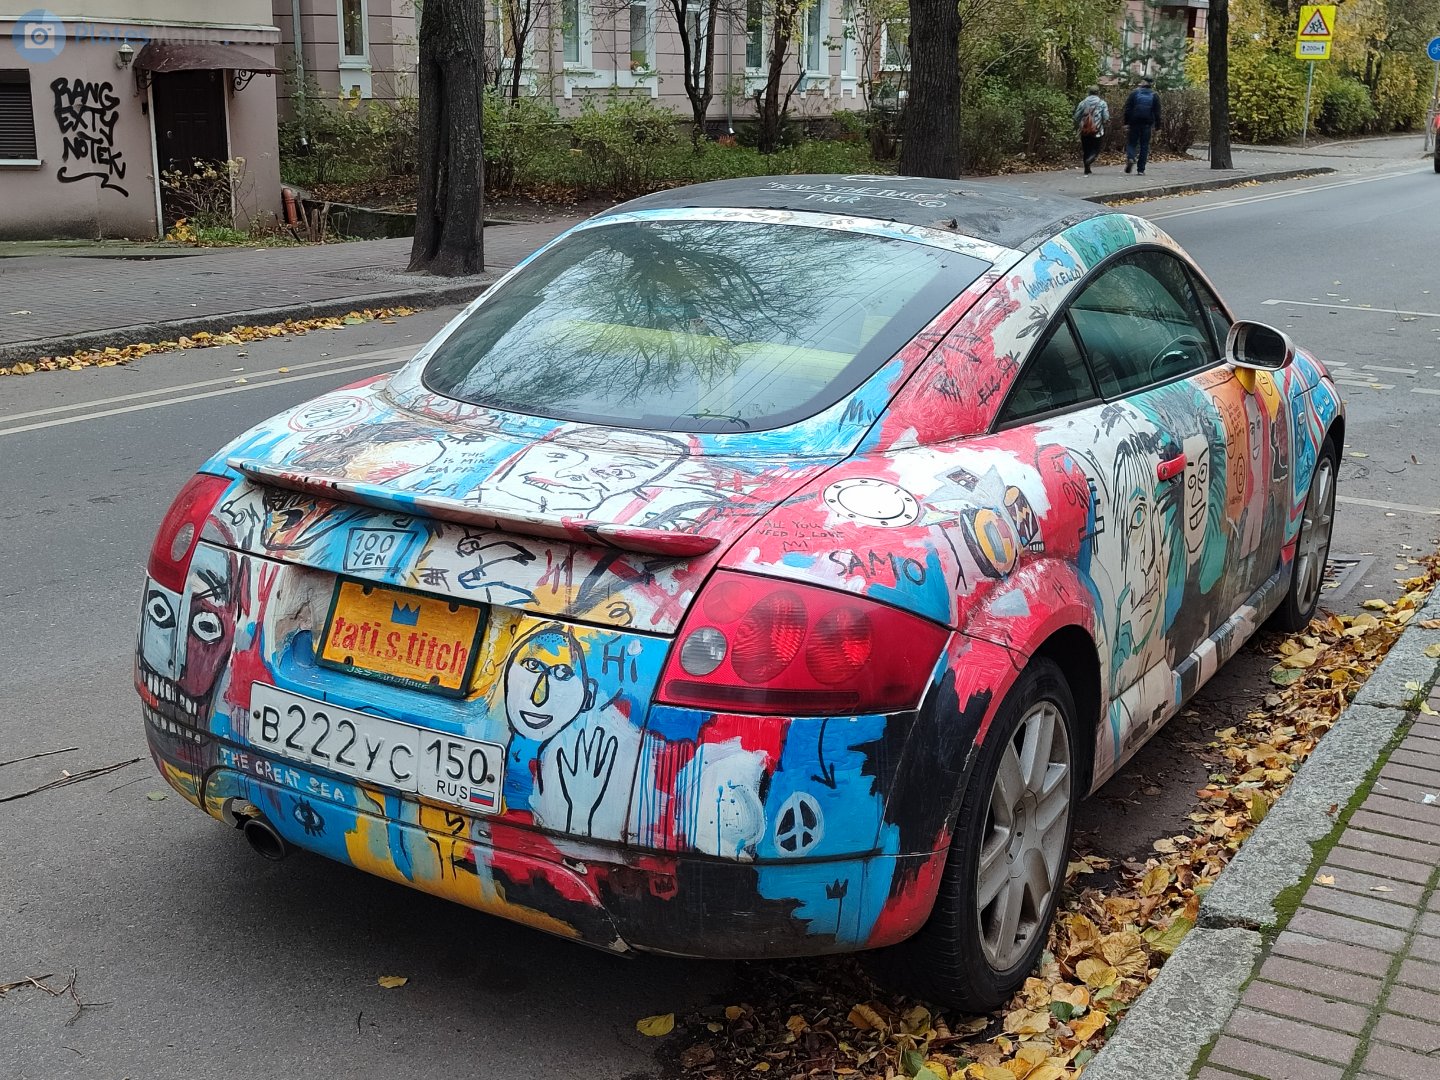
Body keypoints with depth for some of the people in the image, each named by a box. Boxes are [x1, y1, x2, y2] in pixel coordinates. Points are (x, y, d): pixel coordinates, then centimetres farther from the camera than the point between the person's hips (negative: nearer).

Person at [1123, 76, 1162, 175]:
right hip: (1147, 125, 1)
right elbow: (1157, 112, 3)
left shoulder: (1134, 92, 2)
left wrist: (1126, 123, 0)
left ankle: (1130, 158, -21)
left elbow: (1127, 108, -2)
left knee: (1131, 143, 9)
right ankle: (1141, 169, 3)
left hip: (1134, 123, -1)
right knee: (1144, 146, 6)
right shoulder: (1155, 95, 5)